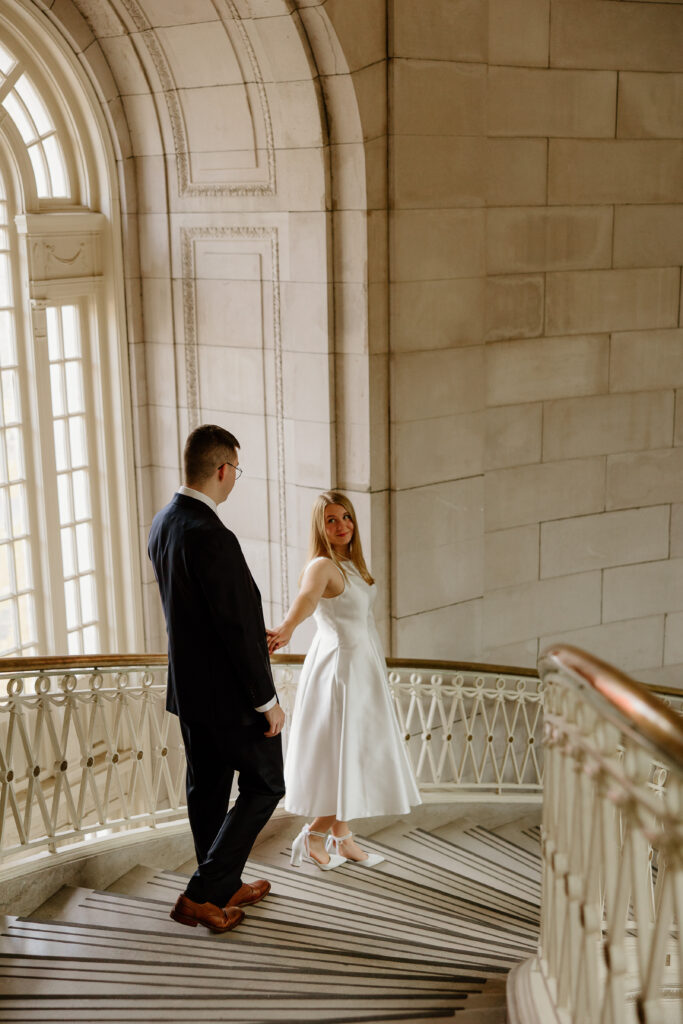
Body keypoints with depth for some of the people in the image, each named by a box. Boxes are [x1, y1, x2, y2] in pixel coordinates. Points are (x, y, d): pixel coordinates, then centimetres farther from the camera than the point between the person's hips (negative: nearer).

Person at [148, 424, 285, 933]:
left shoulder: (164, 523, 2)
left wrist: (254, 636, 24)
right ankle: (203, 894, 7)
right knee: (264, 784, 8)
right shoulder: (212, 537, -28)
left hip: (188, 682, 9)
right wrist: (267, 700, -16)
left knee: (207, 785, 19)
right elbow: (238, 626, -24)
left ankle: (226, 886, 35)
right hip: (228, 690, -9)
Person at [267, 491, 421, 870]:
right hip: (339, 666, -9)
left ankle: (341, 838, 20)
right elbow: (306, 597, -40)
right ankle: (313, 835, 9)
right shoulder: (322, 566, -19)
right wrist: (287, 627, -58)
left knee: (357, 755, 12)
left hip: (361, 667, 9)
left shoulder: (350, 564, 9)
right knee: (344, 755, -5)